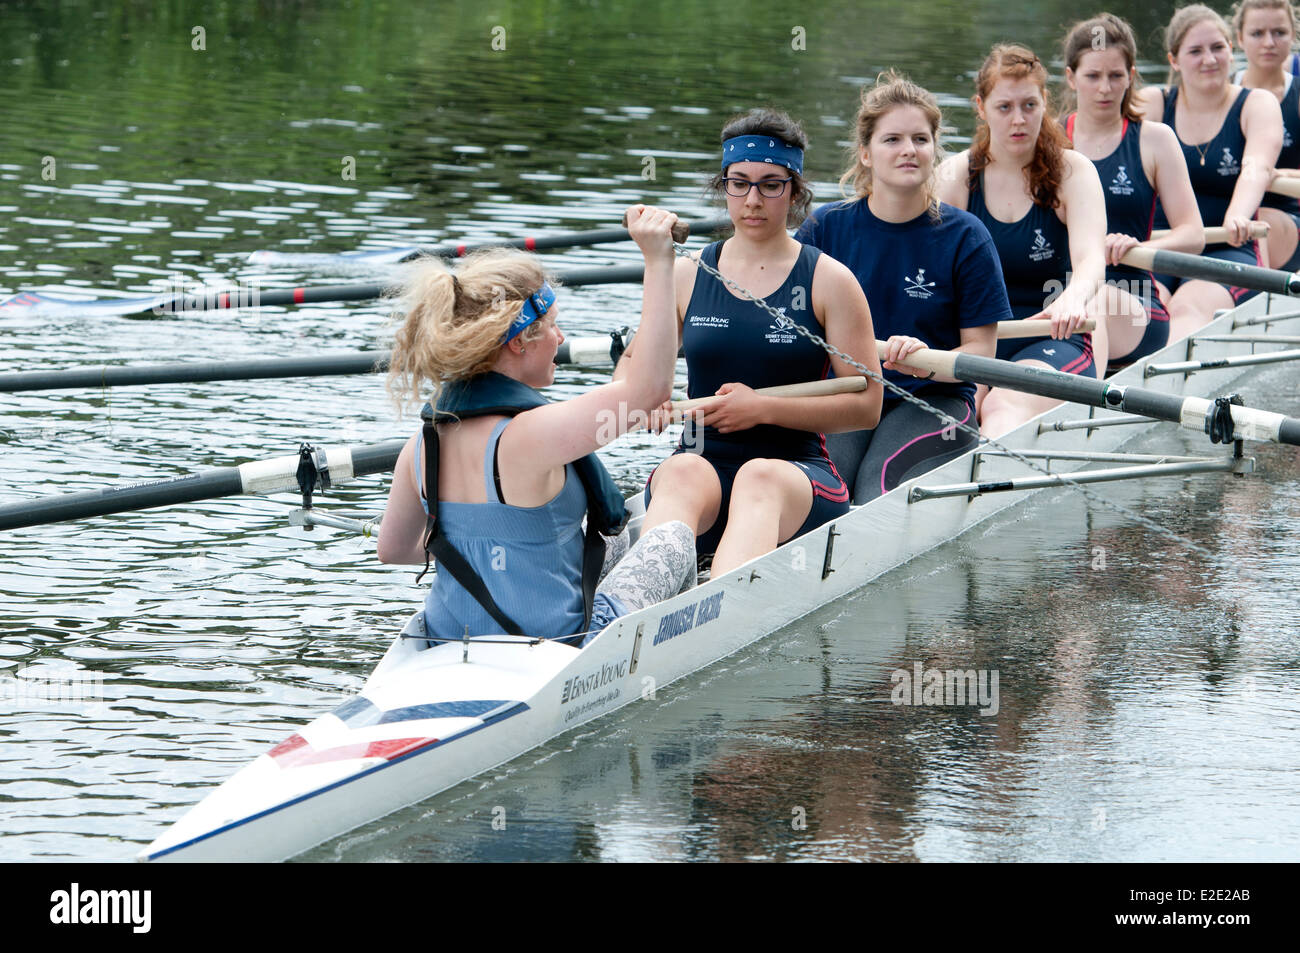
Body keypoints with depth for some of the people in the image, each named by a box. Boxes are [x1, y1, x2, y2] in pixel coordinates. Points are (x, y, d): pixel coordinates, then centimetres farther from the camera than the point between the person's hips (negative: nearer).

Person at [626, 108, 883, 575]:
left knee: (760, 478, -39)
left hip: (798, 470, -2)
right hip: (703, 462, 2)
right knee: (683, 472, -36)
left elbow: (866, 405, 2)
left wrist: (764, 408, -9)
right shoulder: (687, 276, 15)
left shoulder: (829, 281, 7)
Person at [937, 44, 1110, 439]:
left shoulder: (1073, 173, -1)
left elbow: (1091, 259, -17)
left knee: (1004, 406, -37)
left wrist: (1074, 299, -44)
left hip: (1055, 337, -6)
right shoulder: (955, 178, 4)